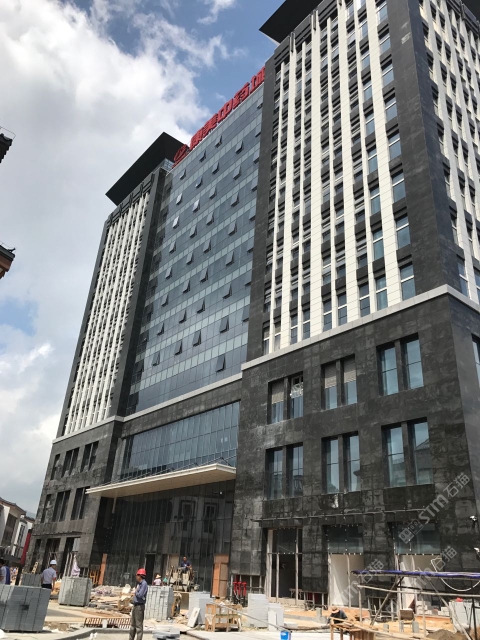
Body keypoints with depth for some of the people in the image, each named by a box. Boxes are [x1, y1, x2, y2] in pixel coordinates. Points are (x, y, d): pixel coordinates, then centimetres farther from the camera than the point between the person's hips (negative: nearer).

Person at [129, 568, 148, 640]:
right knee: (132, 624, 19)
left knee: (138, 625, -5)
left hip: (139, 606, -10)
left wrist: (136, 592, -6)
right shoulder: (139, 584, 12)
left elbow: (140, 595, -23)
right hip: (135, 605, 10)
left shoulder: (144, 584, -16)